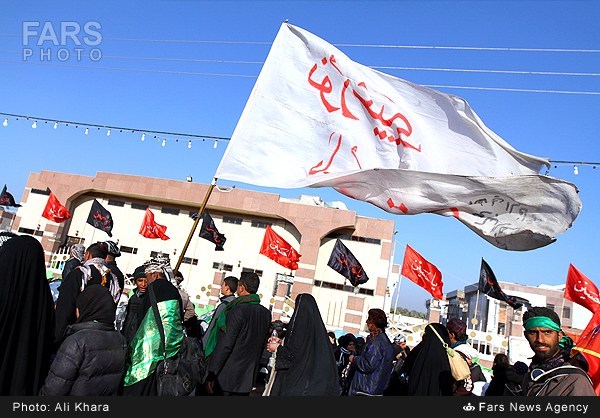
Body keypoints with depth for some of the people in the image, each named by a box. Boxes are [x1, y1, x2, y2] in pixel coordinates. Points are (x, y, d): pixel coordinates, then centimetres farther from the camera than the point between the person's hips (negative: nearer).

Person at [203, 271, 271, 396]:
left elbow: (225, 344, -19)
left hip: (226, 377, -6)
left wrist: (211, 374, -15)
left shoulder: (239, 309, -17)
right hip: (247, 379, 6)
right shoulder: (266, 313, 4)